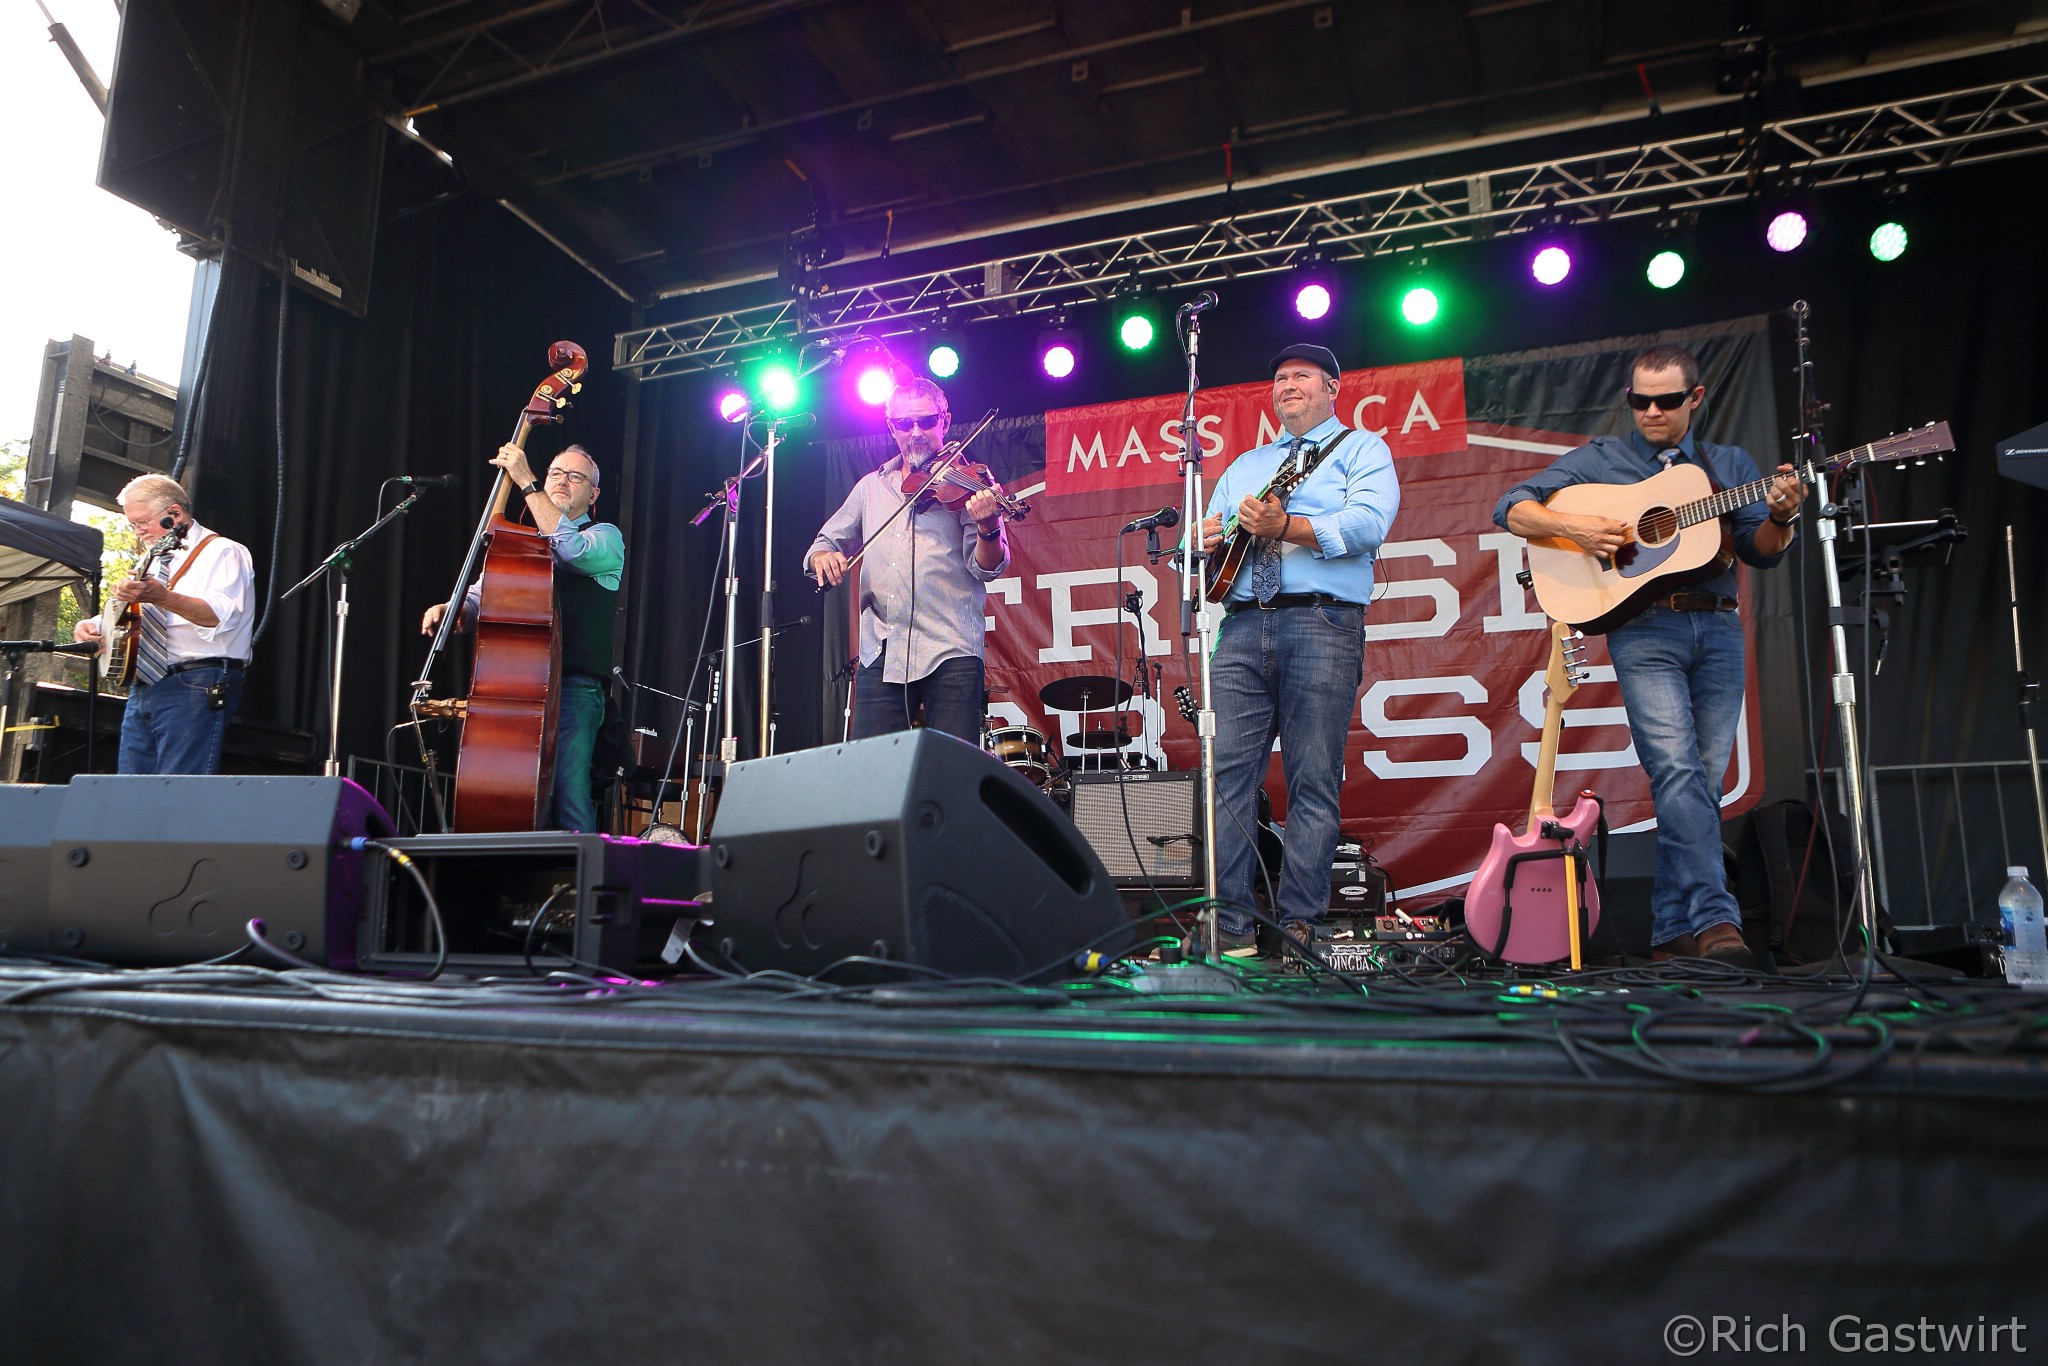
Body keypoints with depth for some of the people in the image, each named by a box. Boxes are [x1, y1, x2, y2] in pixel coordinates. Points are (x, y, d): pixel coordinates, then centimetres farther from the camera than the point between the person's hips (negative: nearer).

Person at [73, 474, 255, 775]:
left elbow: (222, 616, -20)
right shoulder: (156, 561, 24)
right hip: (143, 688, 9)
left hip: (195, 686, -9)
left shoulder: (222, 552, -3)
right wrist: (94, 625, 9)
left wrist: (162, 597, -34)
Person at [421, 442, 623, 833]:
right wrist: (450, 608, -7)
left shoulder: (605, 537, 9)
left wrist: (526, 482, -13)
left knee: (568, 791, -18)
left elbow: (572, 548, -15)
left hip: (573, 687, -5)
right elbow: (481, 599, 17)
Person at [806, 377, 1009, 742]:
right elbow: (827, 541, 23)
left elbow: (987, 567, -4)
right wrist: (821, 556, -2)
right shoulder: (871, 486, 17)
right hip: (880, 653, 3)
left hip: (950, 652, -3)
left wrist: (987, 528, -26)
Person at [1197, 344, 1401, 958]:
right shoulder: (1245, 464, 29)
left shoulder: (1361, 448, 12)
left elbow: (1369, 526, -7)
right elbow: (1210, 532, 27)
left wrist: (1284, 526, -17)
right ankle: (1227, 922, -3)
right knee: (1227, 772, -5)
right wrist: (1208, 537, 2)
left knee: (1313, 783, -6)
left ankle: (1298, 925, -3)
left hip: (1322, 623, -4)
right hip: (1241, 627, 5)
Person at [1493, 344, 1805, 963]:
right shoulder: (1600, 459, 11)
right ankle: (1713, 919, -21)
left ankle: (1673, 929, 10)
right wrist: (1572, 525, -12)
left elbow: (1762, 552, 12)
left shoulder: (1729, 464, 19)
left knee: (1704, 780, 2)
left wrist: (1781, 516, -9)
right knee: (1679, 771, -18)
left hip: (1717, 628, 4)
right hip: (1642, 631, -3)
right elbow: (1511, 507, 4)